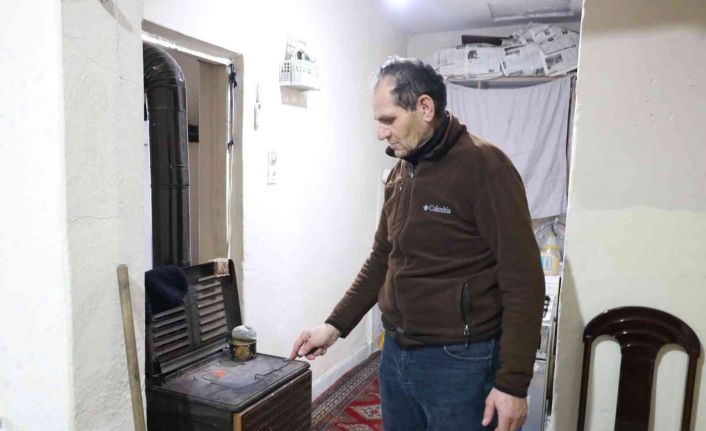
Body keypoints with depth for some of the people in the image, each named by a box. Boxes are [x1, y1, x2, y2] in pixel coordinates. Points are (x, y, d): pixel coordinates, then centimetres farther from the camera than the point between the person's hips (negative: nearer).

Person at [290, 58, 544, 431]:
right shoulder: (399, 173, 6)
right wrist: (335, 325, 7)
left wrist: (513, 383, -16)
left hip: (458, 362, -6)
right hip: (395, 353, 7)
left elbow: (523, 281, -16)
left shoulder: (484, 167, -15)